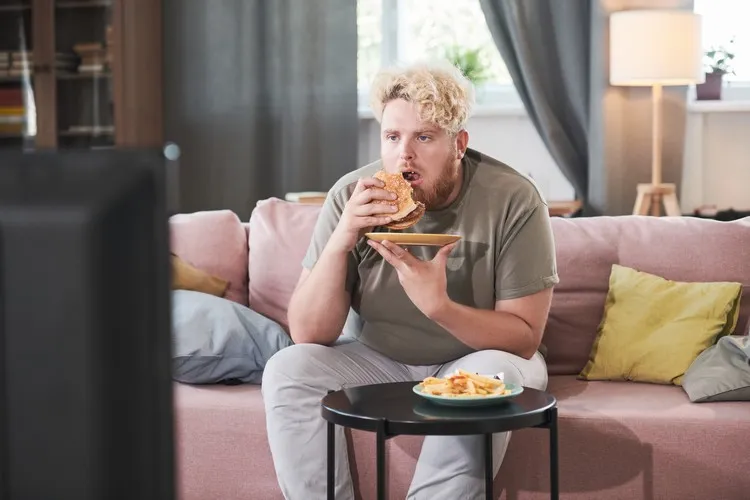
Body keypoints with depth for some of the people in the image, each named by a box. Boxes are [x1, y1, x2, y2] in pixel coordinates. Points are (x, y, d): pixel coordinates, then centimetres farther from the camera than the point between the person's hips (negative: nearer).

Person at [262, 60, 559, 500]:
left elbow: (524, 337, -18)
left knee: (491, 374, -34)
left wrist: (439, 305, -35)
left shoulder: (514, 200, -17)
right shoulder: (352, 197, -11)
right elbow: (309, 334, -13)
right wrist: (340, 242, -29)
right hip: (381, 362, 2)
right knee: (287, 371, -20)